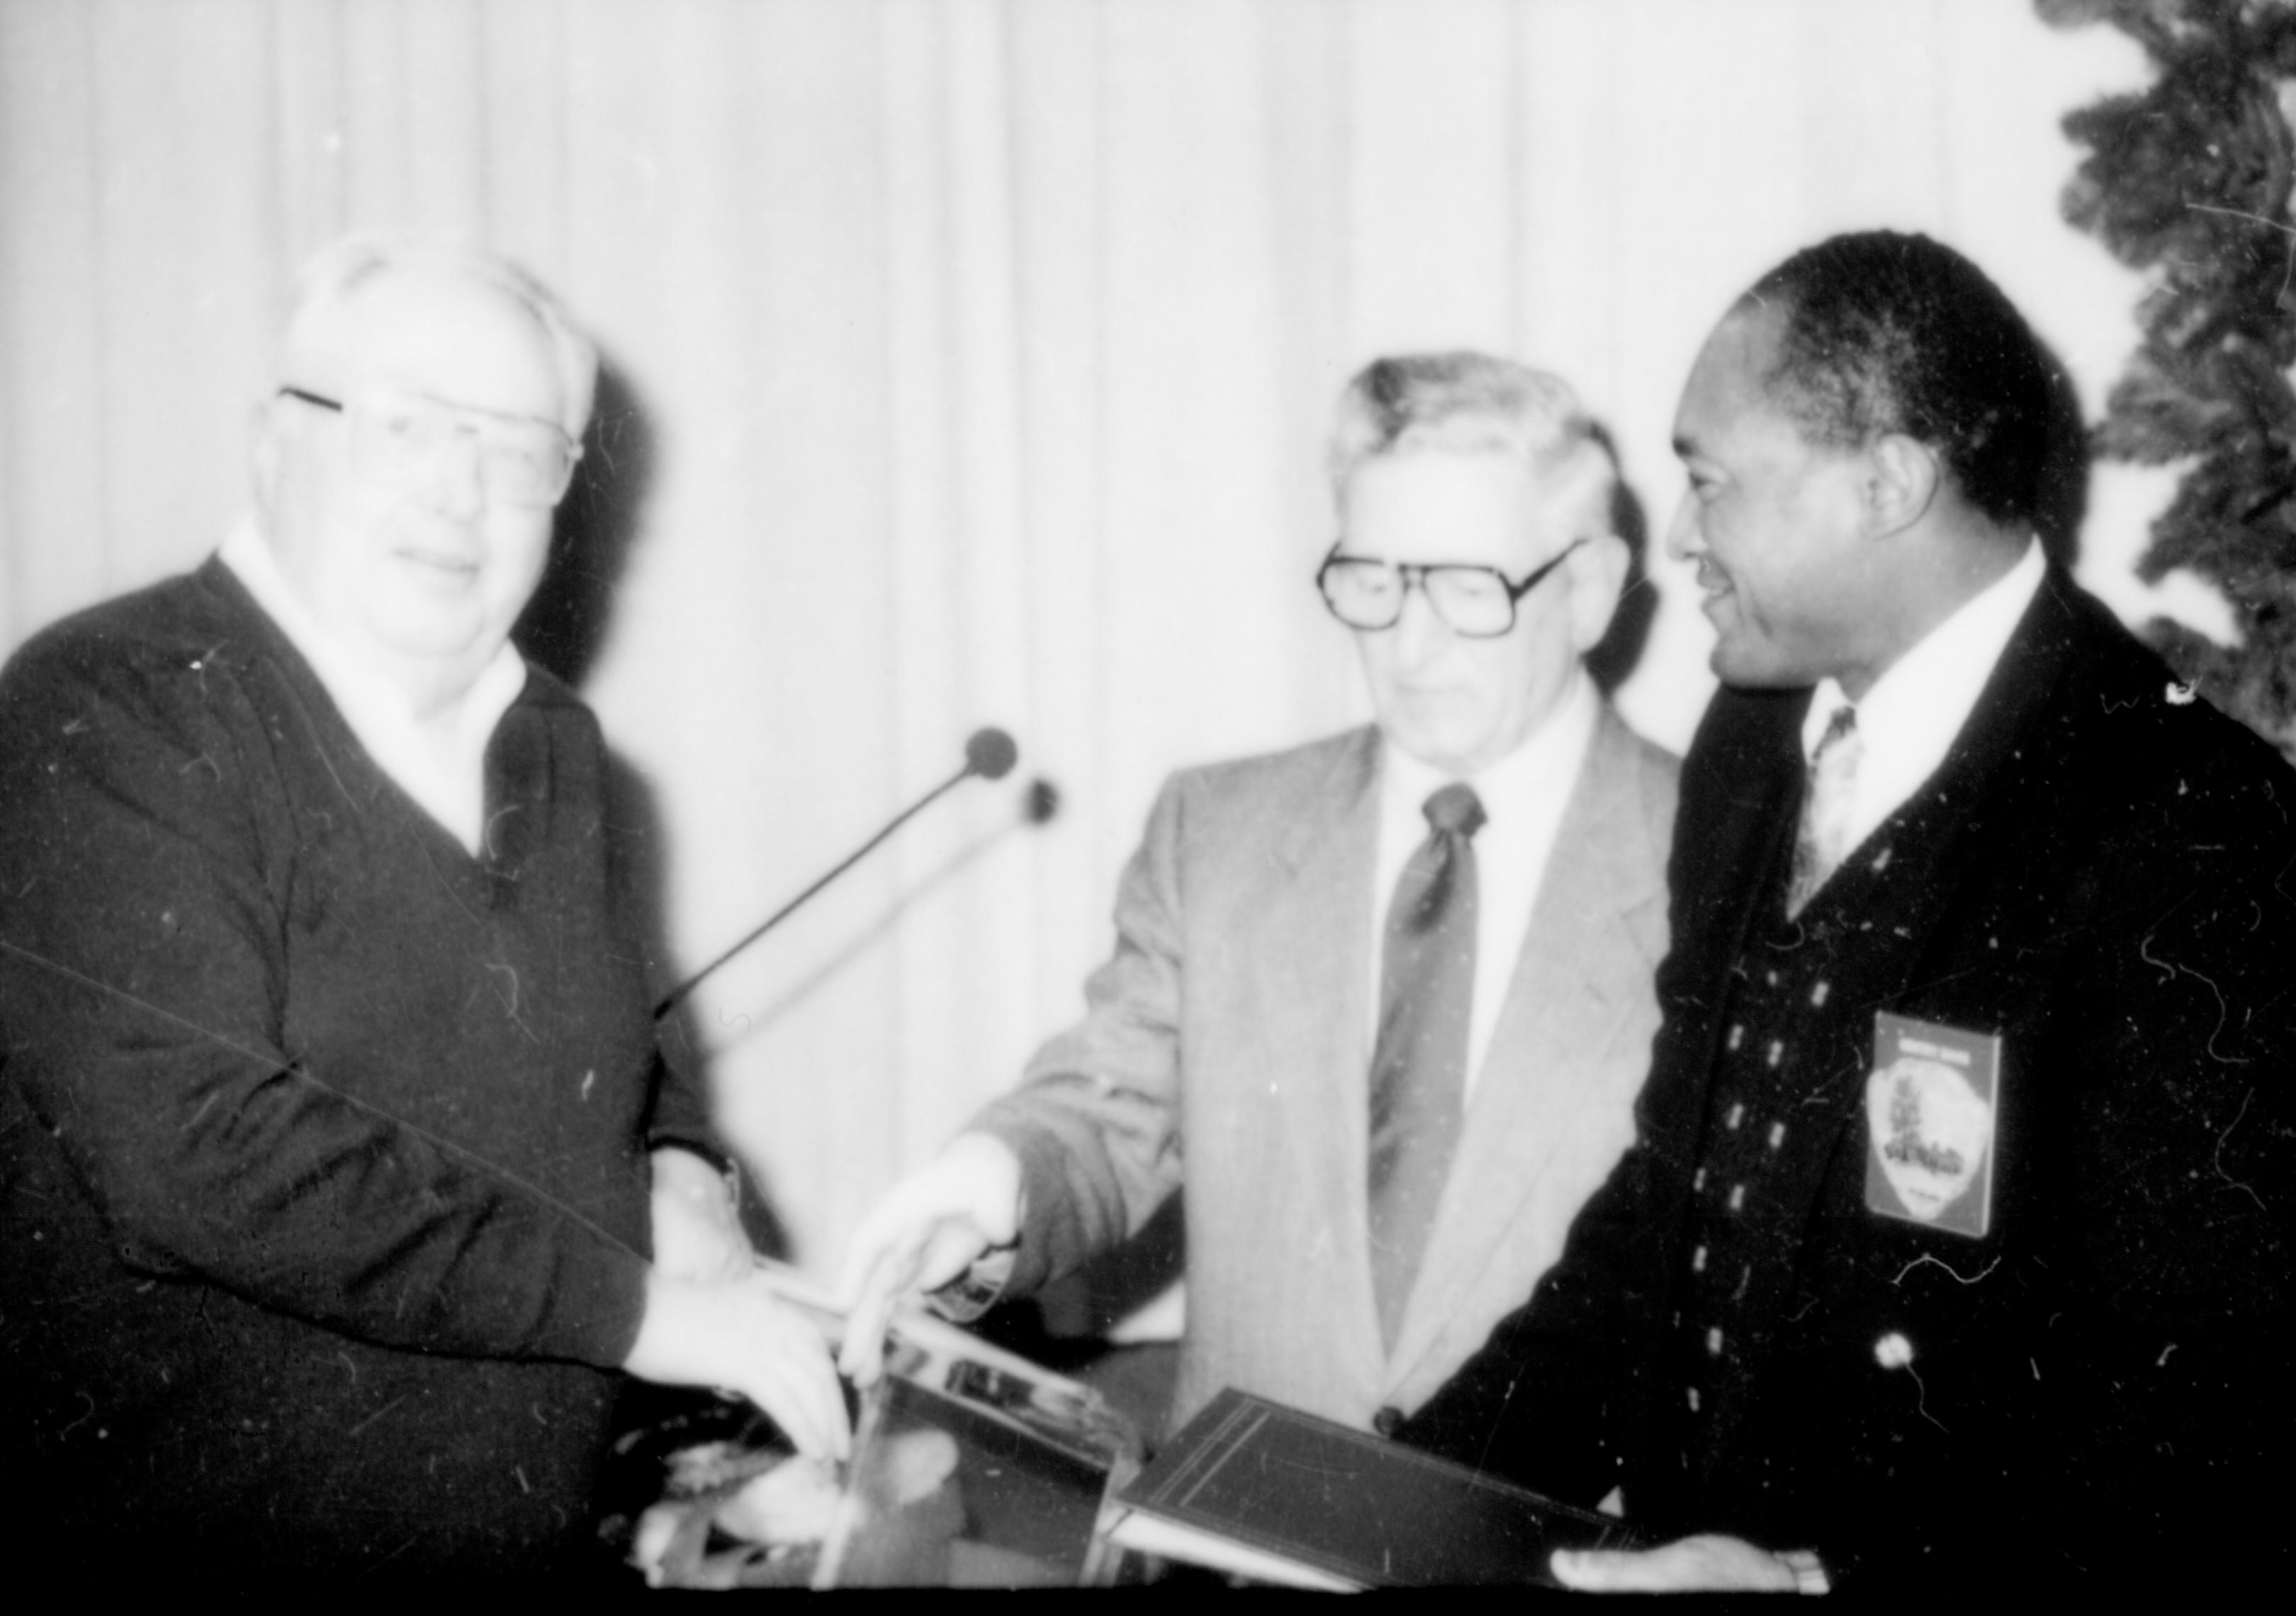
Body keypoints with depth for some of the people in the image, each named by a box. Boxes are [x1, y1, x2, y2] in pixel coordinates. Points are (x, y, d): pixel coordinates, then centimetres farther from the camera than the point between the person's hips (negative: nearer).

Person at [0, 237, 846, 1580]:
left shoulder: (552, 743, 8)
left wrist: (679, 1176, -4)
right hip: (181, 1539, -6)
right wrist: (626, 1300, -21)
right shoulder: (111, 716, -15)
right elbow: (203, 1150, -24)